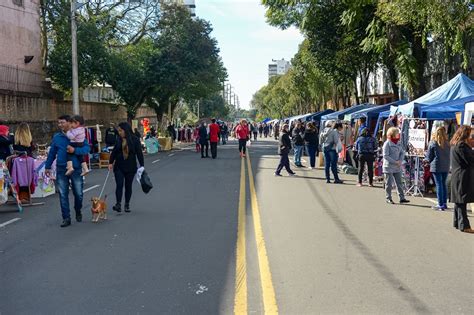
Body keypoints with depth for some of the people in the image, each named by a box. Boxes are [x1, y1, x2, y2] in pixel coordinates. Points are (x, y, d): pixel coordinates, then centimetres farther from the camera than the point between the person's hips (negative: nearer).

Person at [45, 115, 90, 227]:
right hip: (61, 169, 2)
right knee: (63, 195, 3)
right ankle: (66, 218, 11)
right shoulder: (56, 137, 7)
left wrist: (75, 150, -25)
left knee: (79, 193, 5)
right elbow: (52, 153, 14)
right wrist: (47, 166, 15)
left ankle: (78, 212, 33)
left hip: (76, 169, -2)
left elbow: (87, 148, -10)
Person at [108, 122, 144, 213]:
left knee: (128, 186, 7)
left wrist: (142, 165, -9)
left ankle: (127, 205, 17)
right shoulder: (118, 140, 2)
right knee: (119, 185, -9)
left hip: (130, 167, -1)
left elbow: (139, 153, -5)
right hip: (119, 167, 1)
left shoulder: (135, 140, -6)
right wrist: (110, 162, 1)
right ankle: (118, 204, -10)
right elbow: (114, 152, 9)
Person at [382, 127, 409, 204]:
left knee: (399, 183, 8)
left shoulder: (398, 143, 9)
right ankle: (388, 198, 11)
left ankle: (402, 198, 12)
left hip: (397, 167, 7)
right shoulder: (387, 143, -11)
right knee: (389, 183, 1)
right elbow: (385, 156, -16)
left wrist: (400, 161, -8)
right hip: (389, 167, -7)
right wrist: (395, 162, -18)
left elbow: (402, 153, 11)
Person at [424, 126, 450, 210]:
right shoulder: (447, 143, 1)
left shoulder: (433, 143, -8)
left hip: (436, 166, -4)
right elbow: (449, 155, 9)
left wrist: (426, 160, 17)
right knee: (444, 184, 14)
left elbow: (429, 156, -2)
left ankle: (440, 205, -1)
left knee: (439, 185, -1)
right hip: (446, 166, 4)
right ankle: (445, 203, 21)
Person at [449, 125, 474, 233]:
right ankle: (464, 225, -4)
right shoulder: (461, 145, -16)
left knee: (459, 201, 16)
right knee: (462, 201, -7)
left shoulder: (455, 145, 16)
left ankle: (457, 222, 23)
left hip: (457, 178, 10)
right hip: (463, 177, -10)